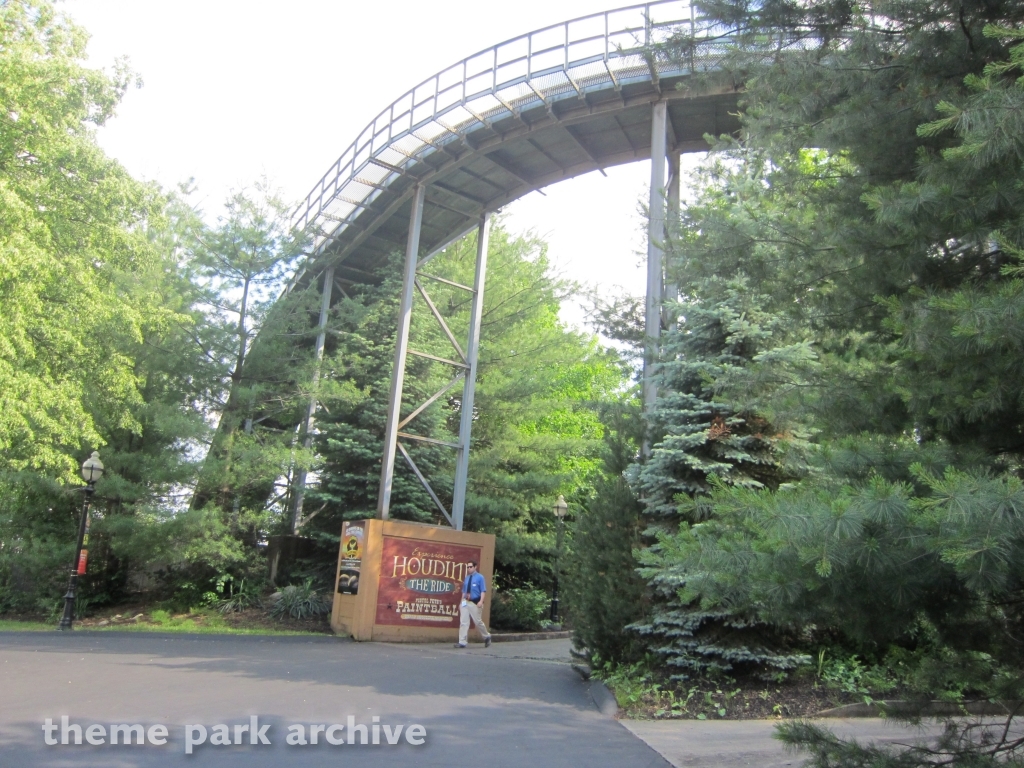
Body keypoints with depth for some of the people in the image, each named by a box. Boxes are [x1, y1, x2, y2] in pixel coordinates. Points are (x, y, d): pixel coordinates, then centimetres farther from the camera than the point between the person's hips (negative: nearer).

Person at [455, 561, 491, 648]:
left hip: (475, 603, -5)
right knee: (463, 622, -2)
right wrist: (461, 602, 14)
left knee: (478, 622, 2)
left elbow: (483, 591, -9)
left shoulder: (480, 577, -4)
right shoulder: (466, 578, 12)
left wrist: (481, 601, -21)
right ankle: (462, 642, -1)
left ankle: (487, 637, 25)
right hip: (465, 602, 5)